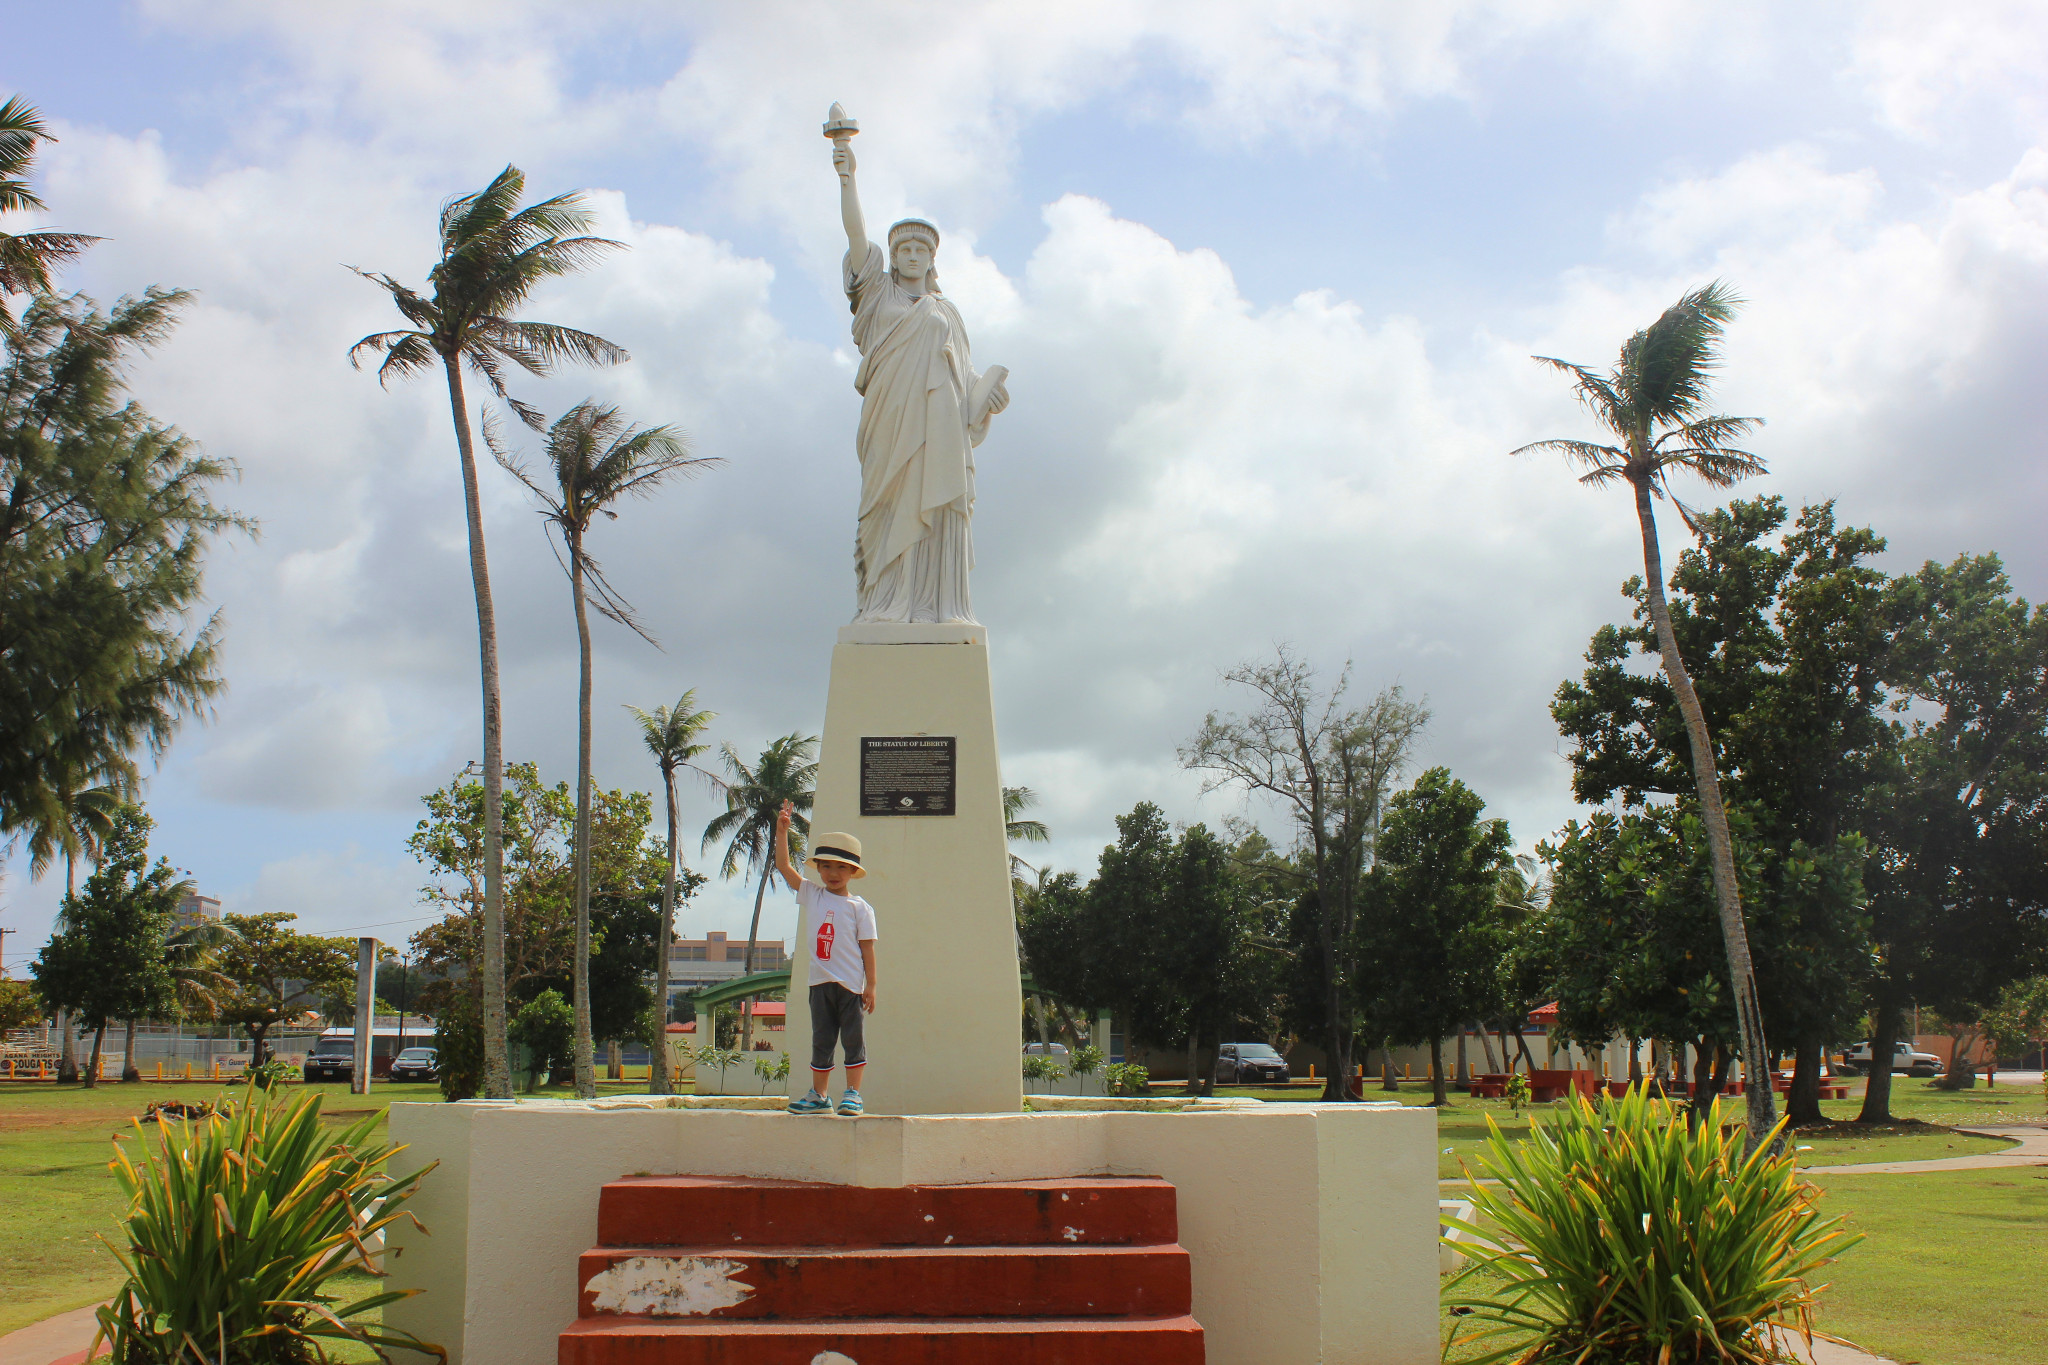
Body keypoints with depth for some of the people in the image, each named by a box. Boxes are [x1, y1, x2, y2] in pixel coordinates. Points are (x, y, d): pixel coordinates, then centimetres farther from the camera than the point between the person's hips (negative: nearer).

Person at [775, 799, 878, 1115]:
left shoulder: (859, 907, -2)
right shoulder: (811, 895, 7)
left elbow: (867, 947, -3)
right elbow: (783, 866, 4)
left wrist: (871, 985, -6)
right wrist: (782, 830, -4)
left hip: (851, 984, -3)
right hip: (821, 982, 4)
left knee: (853, 1039, 0)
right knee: (821, 1040, 9)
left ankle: (853, 1094, 6)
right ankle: (819, 1096, 16)